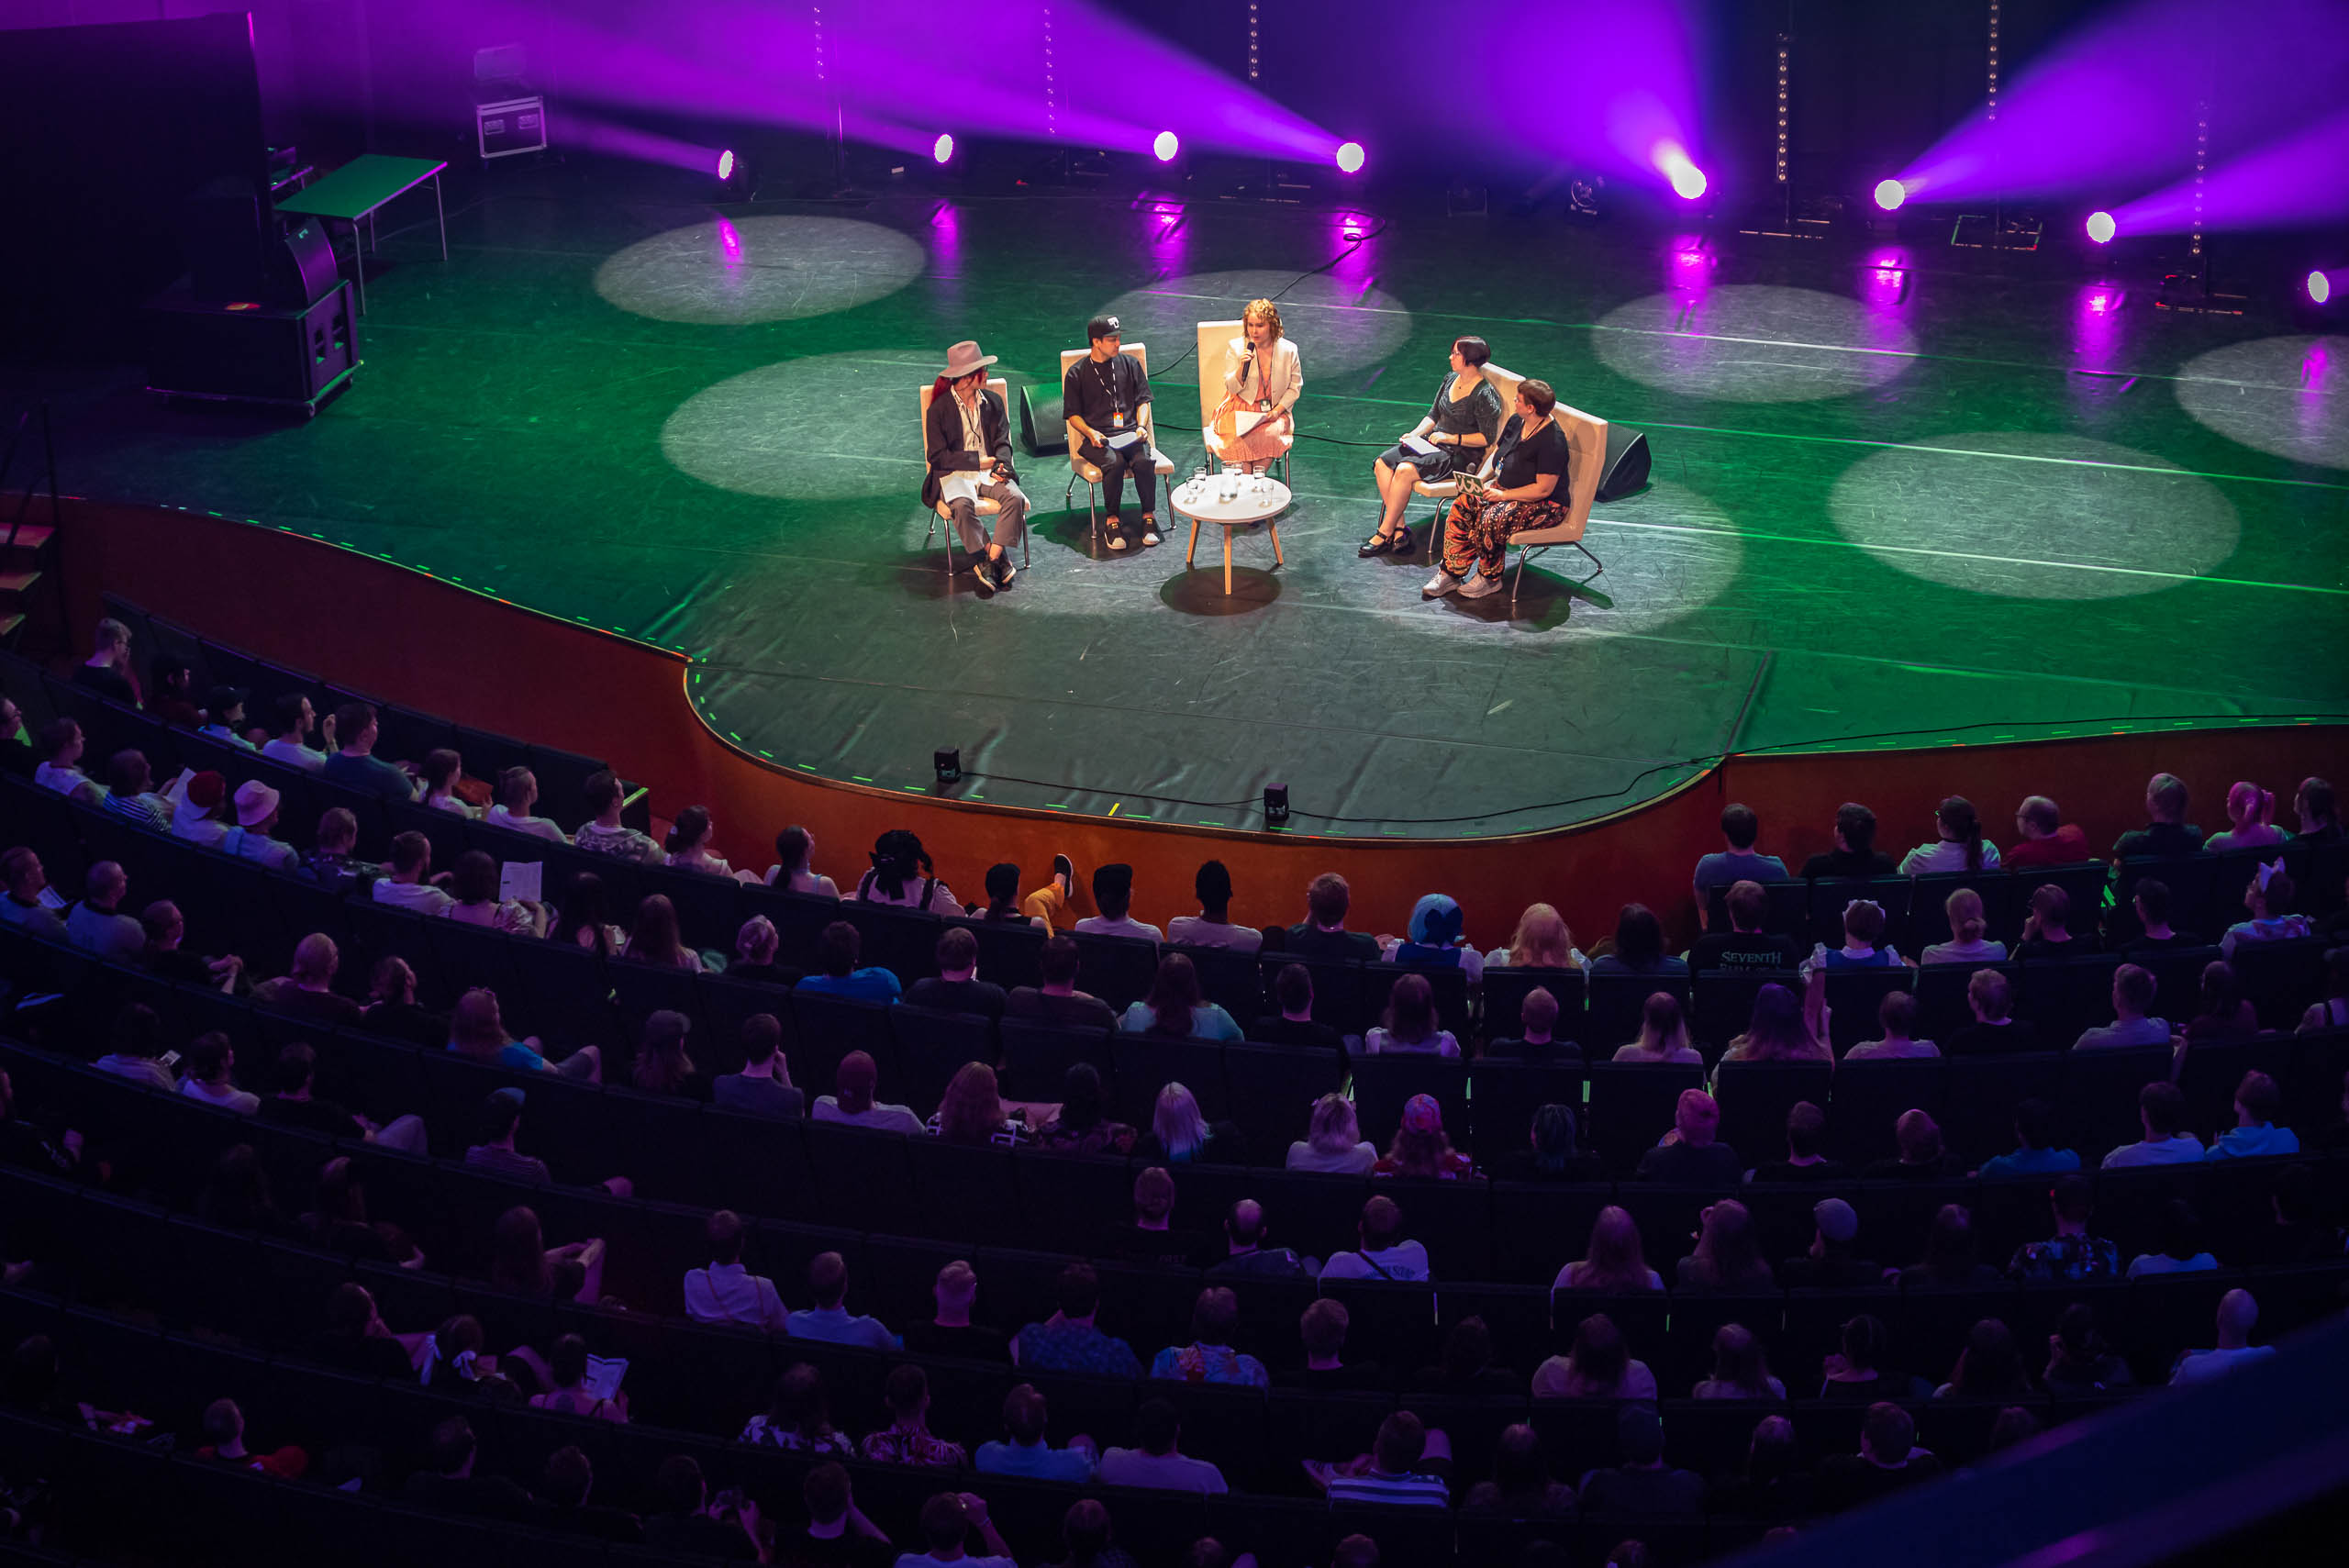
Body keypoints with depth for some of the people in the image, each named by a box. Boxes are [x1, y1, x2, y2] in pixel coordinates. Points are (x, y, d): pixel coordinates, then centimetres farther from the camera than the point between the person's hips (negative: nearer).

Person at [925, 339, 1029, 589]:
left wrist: (1001, 464, -14)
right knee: (962, 506, -36)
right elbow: (937, 456, -6)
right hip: (954, 474, -4)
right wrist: (977, 461, -12)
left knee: (1015, 498, -27)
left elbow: (1003, 442, 9)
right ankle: (994, 559, -30)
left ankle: (990, 560, -29)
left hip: (988, 472, 4)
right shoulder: (939, 409, -3)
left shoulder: (993, 401, 11)